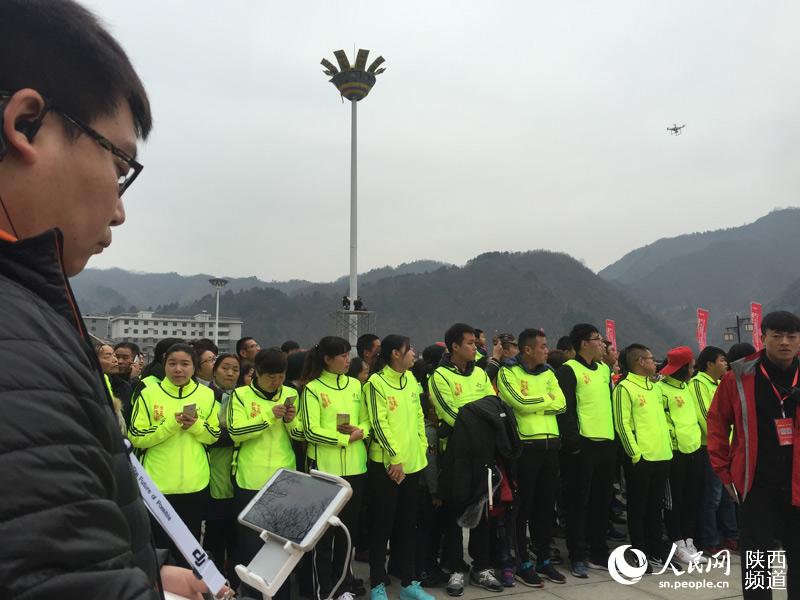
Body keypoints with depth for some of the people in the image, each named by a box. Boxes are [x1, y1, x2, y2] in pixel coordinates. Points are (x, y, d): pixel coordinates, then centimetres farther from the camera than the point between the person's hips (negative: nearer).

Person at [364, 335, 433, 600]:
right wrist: (394, 458, -15)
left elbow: (419, 416, 14)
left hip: (413, 464, 7)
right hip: (386, 465, -6)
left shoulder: (411, 379, 10)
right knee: (382, 526, 4)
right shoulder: (376, 382, -11)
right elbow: (379, 423, -15)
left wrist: (421, 448, 6)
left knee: (407, 525, 14)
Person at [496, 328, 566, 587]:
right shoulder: (508, 373, -6)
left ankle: (543, 560, 26)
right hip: (525, 446, -6)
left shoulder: (547, 372, 13)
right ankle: (522, 564, 14)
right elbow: (521, 402, -19)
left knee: (546, 505, 13)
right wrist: (547, 398, -3)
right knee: (523, 506, 3)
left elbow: (561, 404, 2)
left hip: (550, 445, 6)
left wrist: (534, 404, -10)